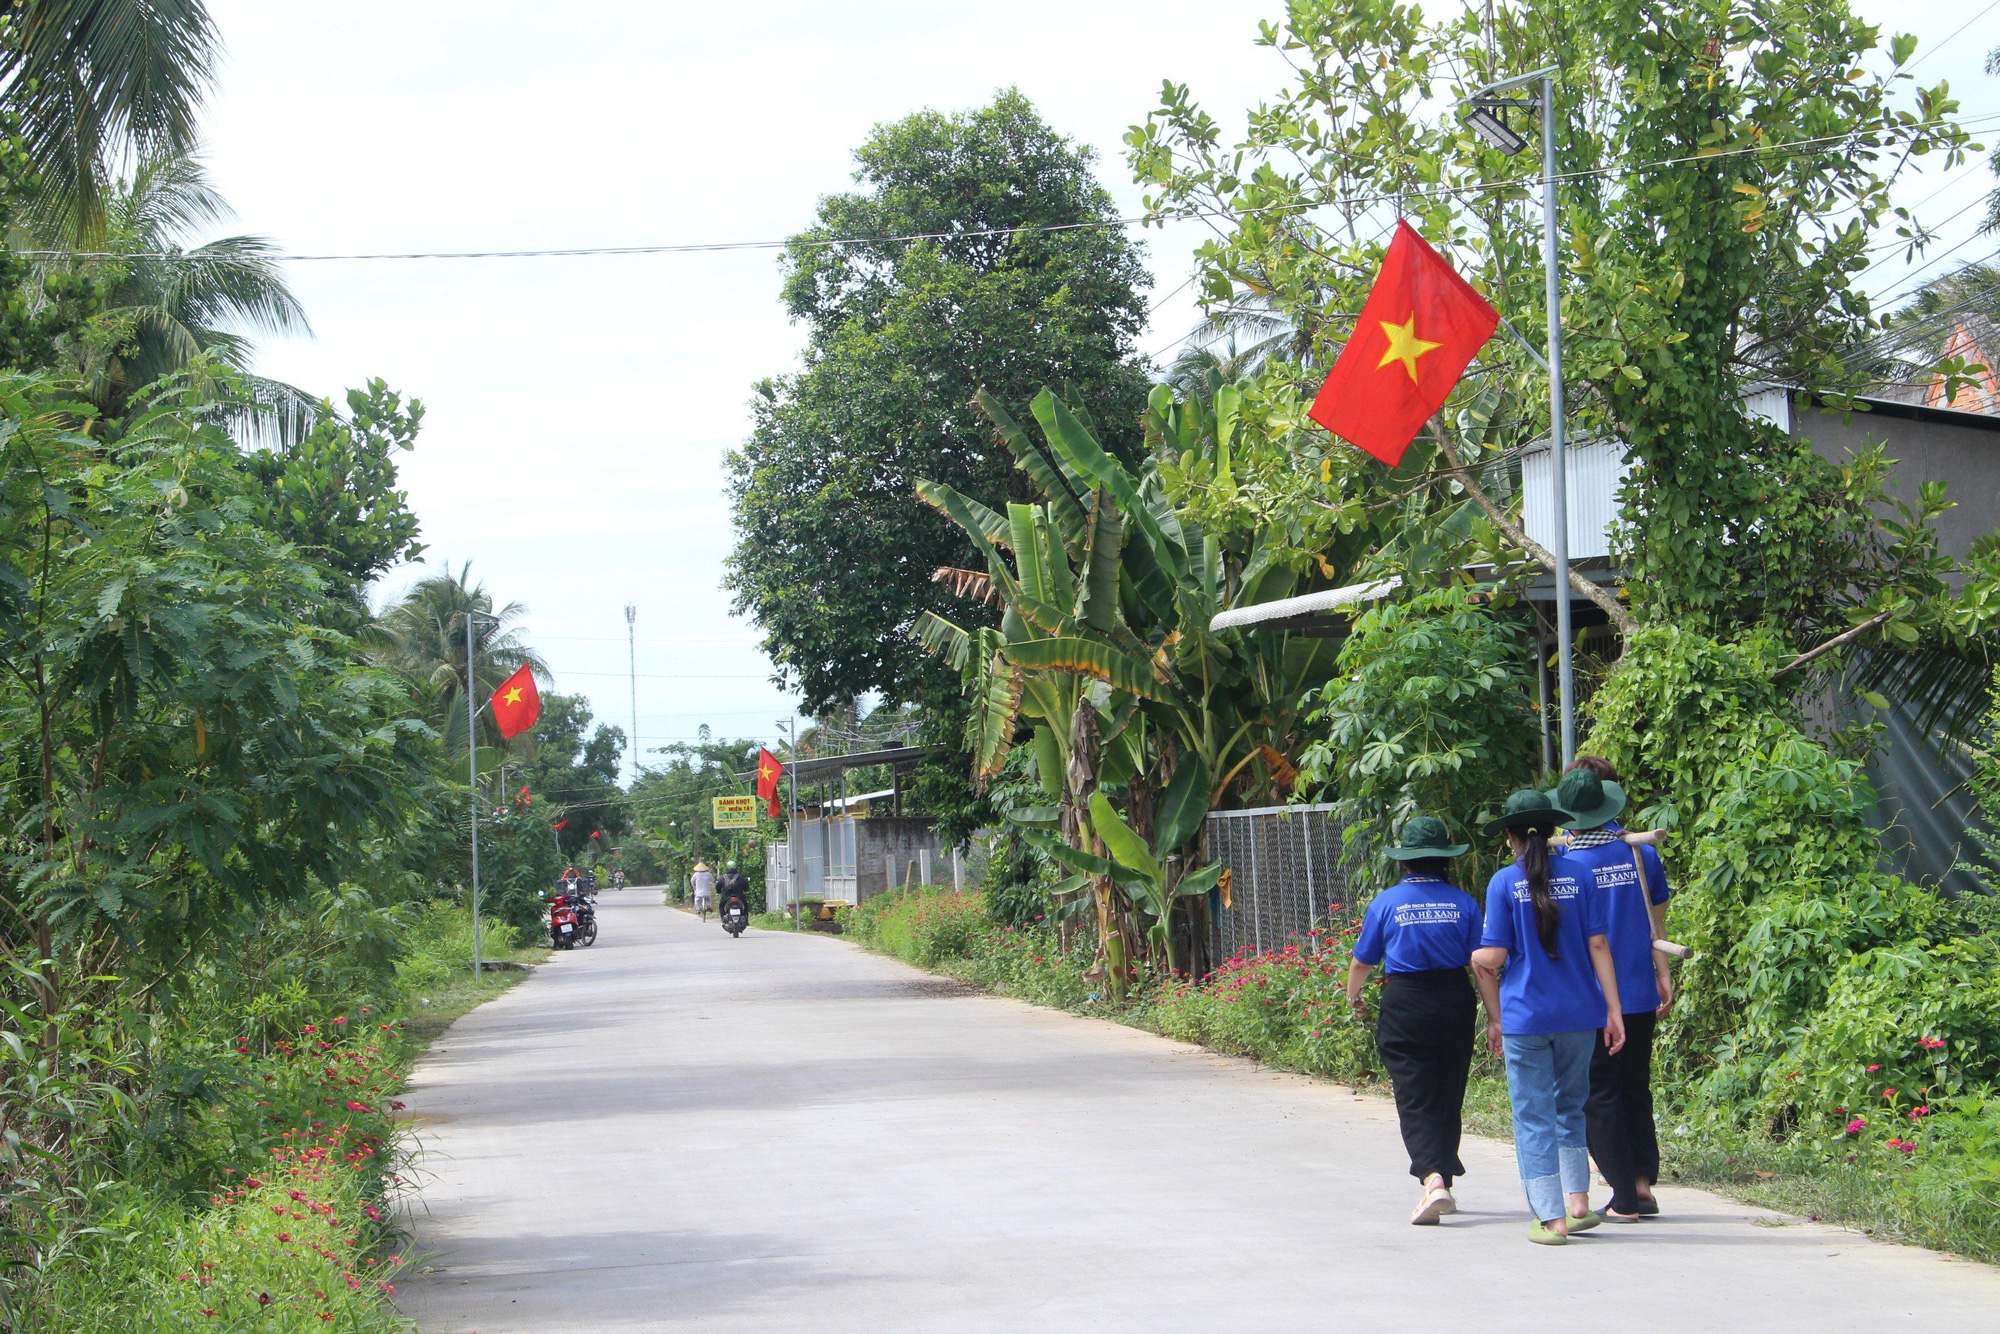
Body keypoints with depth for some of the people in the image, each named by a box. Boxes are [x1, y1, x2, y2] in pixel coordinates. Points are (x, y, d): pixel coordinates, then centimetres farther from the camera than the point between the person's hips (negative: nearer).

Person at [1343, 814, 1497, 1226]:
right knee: (1448, 1098, 15)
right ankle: (1443, 1182, 23)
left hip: (1403, 1007, -2)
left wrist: (1353, 997, 25)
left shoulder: (1386, 903, -2)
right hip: (1455, 1004, 2)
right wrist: (1496, 1019, 0)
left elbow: (1362, 963, 6)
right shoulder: (1463, 903, 0)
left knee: (1414, 1102, -4)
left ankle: (1432, 1179, -24)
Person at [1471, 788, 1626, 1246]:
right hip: (1578, 1013, 3)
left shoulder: (1504, 882, -6)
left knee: (1533, 1115, 3)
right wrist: (1613, 1009, 2)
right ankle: (1578, 1203, 18)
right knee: (1570, 1106, 20)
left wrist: (1476, 956, 15)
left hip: (1525, 1016, -3)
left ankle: (1551, 1218, -1)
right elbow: (1597, 944, 0)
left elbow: (1494, 957, -8)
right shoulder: (1578, 875, 2)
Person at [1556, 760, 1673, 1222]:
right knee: (1635, 1089, 17)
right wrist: (1664, 977, 16)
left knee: (1598, 1097, 4)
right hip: (1639, 995, 4)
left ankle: (1625, 1199, 2)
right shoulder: (1641, 854, -1)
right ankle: (1644, 1182, 13)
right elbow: (1656, 924, 6)